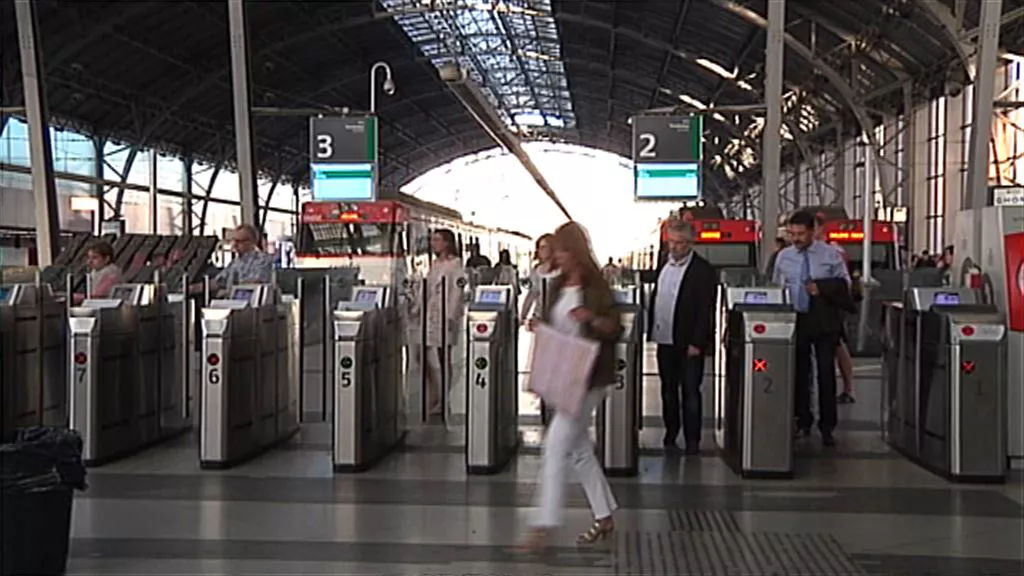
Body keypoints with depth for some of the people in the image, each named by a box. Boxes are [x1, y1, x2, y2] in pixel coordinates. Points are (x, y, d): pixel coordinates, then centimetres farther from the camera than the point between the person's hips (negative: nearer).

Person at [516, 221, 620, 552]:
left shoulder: (596, 287, -9)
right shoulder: (557, 286, 11)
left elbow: (615, 328, -10)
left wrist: (592, 319, -27)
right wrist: (539, 324, 0)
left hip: (588, 378, -8)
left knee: (556, 444, -12)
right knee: (578, 447, 13)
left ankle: (544, 525, -9)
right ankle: (604, 518, 25)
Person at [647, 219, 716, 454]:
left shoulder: (702, 270, -10)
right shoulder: (665, 264, 10)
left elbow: (705, 309, -13)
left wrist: (696, 343, -16)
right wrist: (651, 331, 10)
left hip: (688, 344, -6)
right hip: (664, 340, 6)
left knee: (690, 391, 0)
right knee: (668, 389, 13)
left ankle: (692, 441, 5)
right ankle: (670, 433, 23)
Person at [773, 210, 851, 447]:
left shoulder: (831, 255, 0)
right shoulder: (784, 256, 7)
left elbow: (845, 284, 3)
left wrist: (821, 288, -14)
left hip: (825, 320, -2)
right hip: (796, 318, 2)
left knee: (826, 372, -4)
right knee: (800, 371, 8)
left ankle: (827, 427, 2)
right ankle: (802, 421, 20)